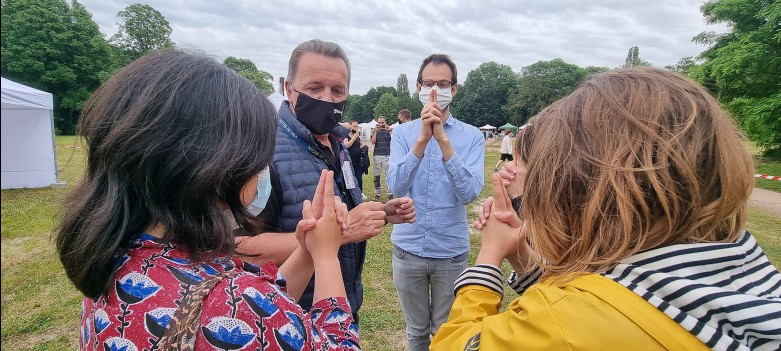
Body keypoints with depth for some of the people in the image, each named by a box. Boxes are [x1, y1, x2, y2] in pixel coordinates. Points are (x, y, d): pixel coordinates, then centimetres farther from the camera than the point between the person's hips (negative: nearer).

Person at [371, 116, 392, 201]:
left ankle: (390, 193, -2)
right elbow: (373, 142, -2)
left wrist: (389, 131, -21)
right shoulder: (375, 131, 11)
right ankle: (377, 194, 14)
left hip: (387, 156, -3)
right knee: (377, 176, 6)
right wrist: (375, 131, -10)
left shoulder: (389, 130, 4)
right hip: (377, 156, 3)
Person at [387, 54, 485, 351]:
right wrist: (423, 139, -29)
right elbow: (396, 187, -17)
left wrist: (443, 139, -28)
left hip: (451, 250, -1)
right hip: (408, 247, 1)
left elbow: (470, 193, -19)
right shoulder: (403, 133, -3)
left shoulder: (472, 136, -6)